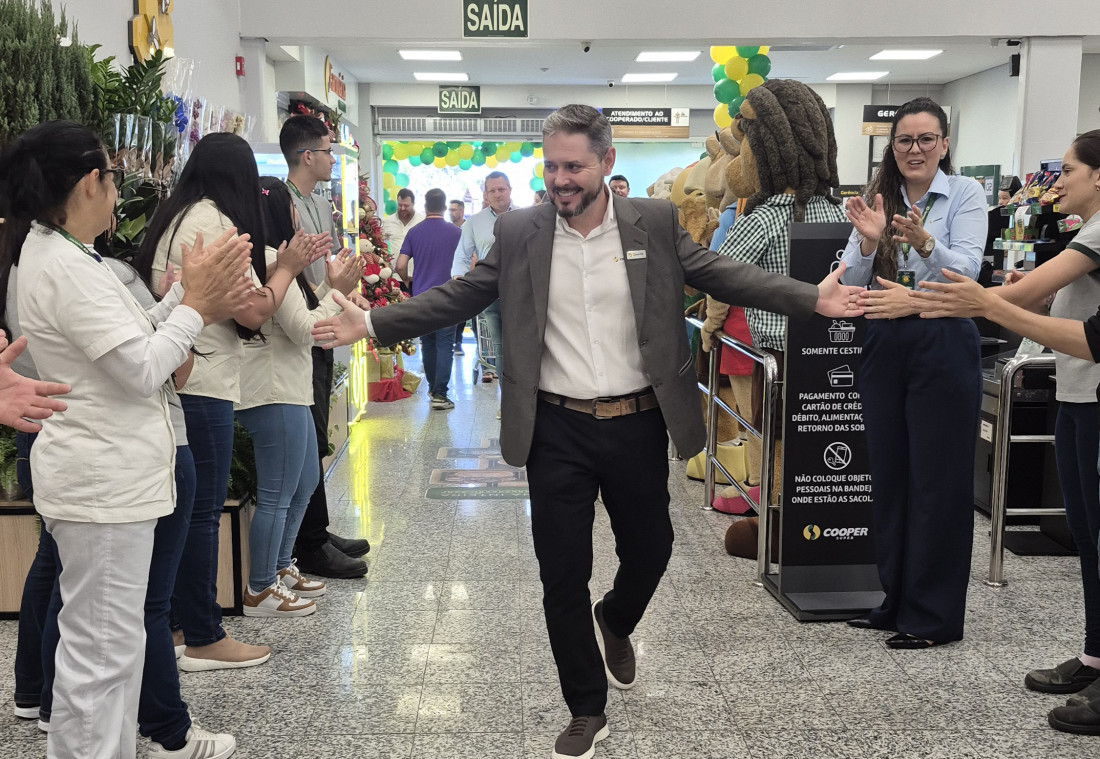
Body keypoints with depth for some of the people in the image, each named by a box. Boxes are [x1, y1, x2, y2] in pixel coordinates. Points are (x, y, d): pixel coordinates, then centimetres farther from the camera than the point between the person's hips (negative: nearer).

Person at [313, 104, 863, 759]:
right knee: (563, 576, 5)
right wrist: (372, 324, -7)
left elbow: (725, 277, -3)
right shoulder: (519, 232, -1)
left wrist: (813, 298, -15)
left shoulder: (656, 223, -2)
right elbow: (456, 298, 1)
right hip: (558, 432, 0)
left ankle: (615, 623, 53)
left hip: (638, 426, 1)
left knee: (650, 550, 17)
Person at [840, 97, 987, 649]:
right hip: (884, 345, 5)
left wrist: (924, 243, -35)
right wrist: (868, 240, -21)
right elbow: (852, 278, -1)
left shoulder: (965, 194, -3)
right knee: (889, 476, 11)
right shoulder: (878, 198, 8)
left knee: (938, 481, 1)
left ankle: (934, 616, 14)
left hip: (943, 346, -4)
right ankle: (895, 600, 25)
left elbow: (966, 269, -16)